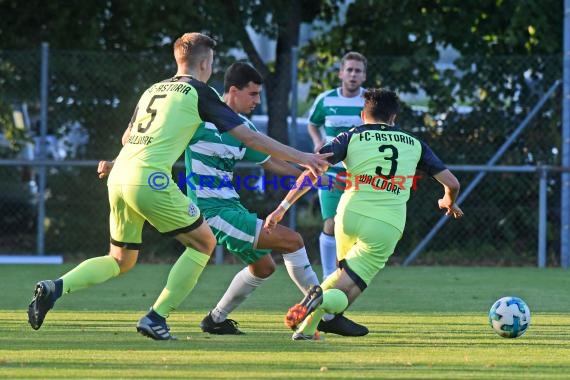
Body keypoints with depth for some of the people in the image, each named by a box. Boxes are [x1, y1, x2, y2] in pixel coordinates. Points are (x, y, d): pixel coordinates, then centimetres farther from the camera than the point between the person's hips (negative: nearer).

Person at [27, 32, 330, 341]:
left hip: (118, 177, 7)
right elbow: (250, 138, 3)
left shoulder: (153, 90, 23)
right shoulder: (200, 93, 3)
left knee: (121, 260, 20)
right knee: (204, 242, 9)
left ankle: (55, 287, -2)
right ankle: (156, 318, 2)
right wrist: (301, 157, 10)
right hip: (149, 180, -7)